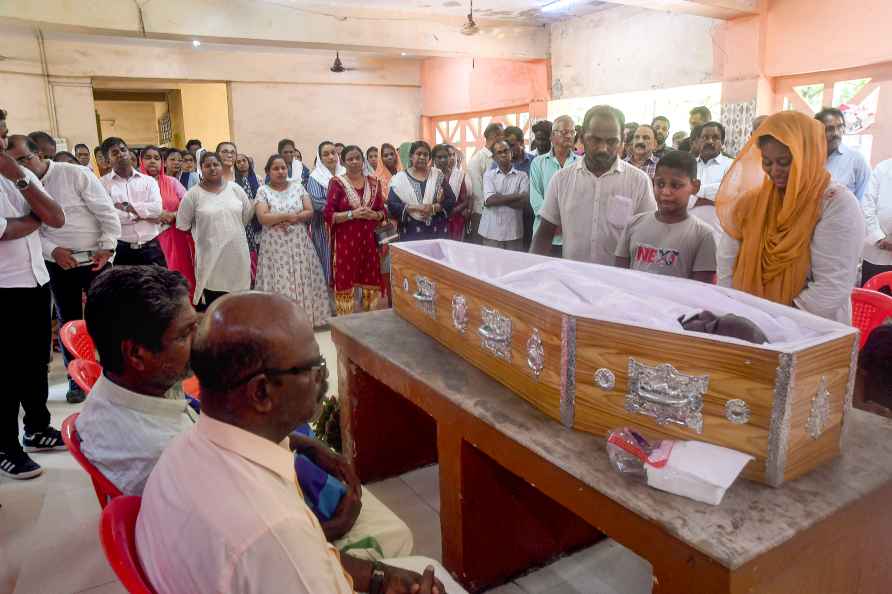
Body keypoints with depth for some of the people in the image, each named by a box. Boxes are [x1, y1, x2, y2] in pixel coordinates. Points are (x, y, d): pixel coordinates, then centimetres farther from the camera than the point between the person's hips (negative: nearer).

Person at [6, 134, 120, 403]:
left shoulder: (76, 174, -7)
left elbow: (106, 212, -9)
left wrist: (106, 248, -14)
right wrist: (53, 250, -13)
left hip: (95, 259, -4)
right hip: (59, 265, 4)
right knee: (68, 321, 11)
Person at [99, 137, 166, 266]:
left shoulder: (148, 180, 9)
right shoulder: (102, 184, 3)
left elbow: (157, 208, -6)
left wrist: (127, 206, -8)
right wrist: (143, 214, -8)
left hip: (151, 248, 2)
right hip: (121, 250, -2)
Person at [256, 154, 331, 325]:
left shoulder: (298, 186, 7)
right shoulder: (263, 191, 0)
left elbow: (310, 212, -1)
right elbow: (263, 218, -13)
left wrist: (290, 220, -13)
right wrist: (289, 215, -12)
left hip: (300, 244, 2)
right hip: (276, 246, -2)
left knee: (303, 282, 4)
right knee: (280, 285, -1)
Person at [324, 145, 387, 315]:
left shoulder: (373, 182, 9)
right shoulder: (337, 182, -2)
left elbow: (383, 211, 14)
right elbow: (329, 215, -7)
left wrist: (374, 215, -8)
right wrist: (352, 214, -18)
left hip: (369, 240, 4)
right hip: (345, 241, -4)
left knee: (371, 282, 7)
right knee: (346, 283, -1)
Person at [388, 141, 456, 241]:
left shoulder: (438, 175, 8)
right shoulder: (400, 178, 3)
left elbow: (451, 201, 3)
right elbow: (392, 205, -5)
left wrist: (434, 208, -15)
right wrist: (415, 208, -18)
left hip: (437, 232, 1)